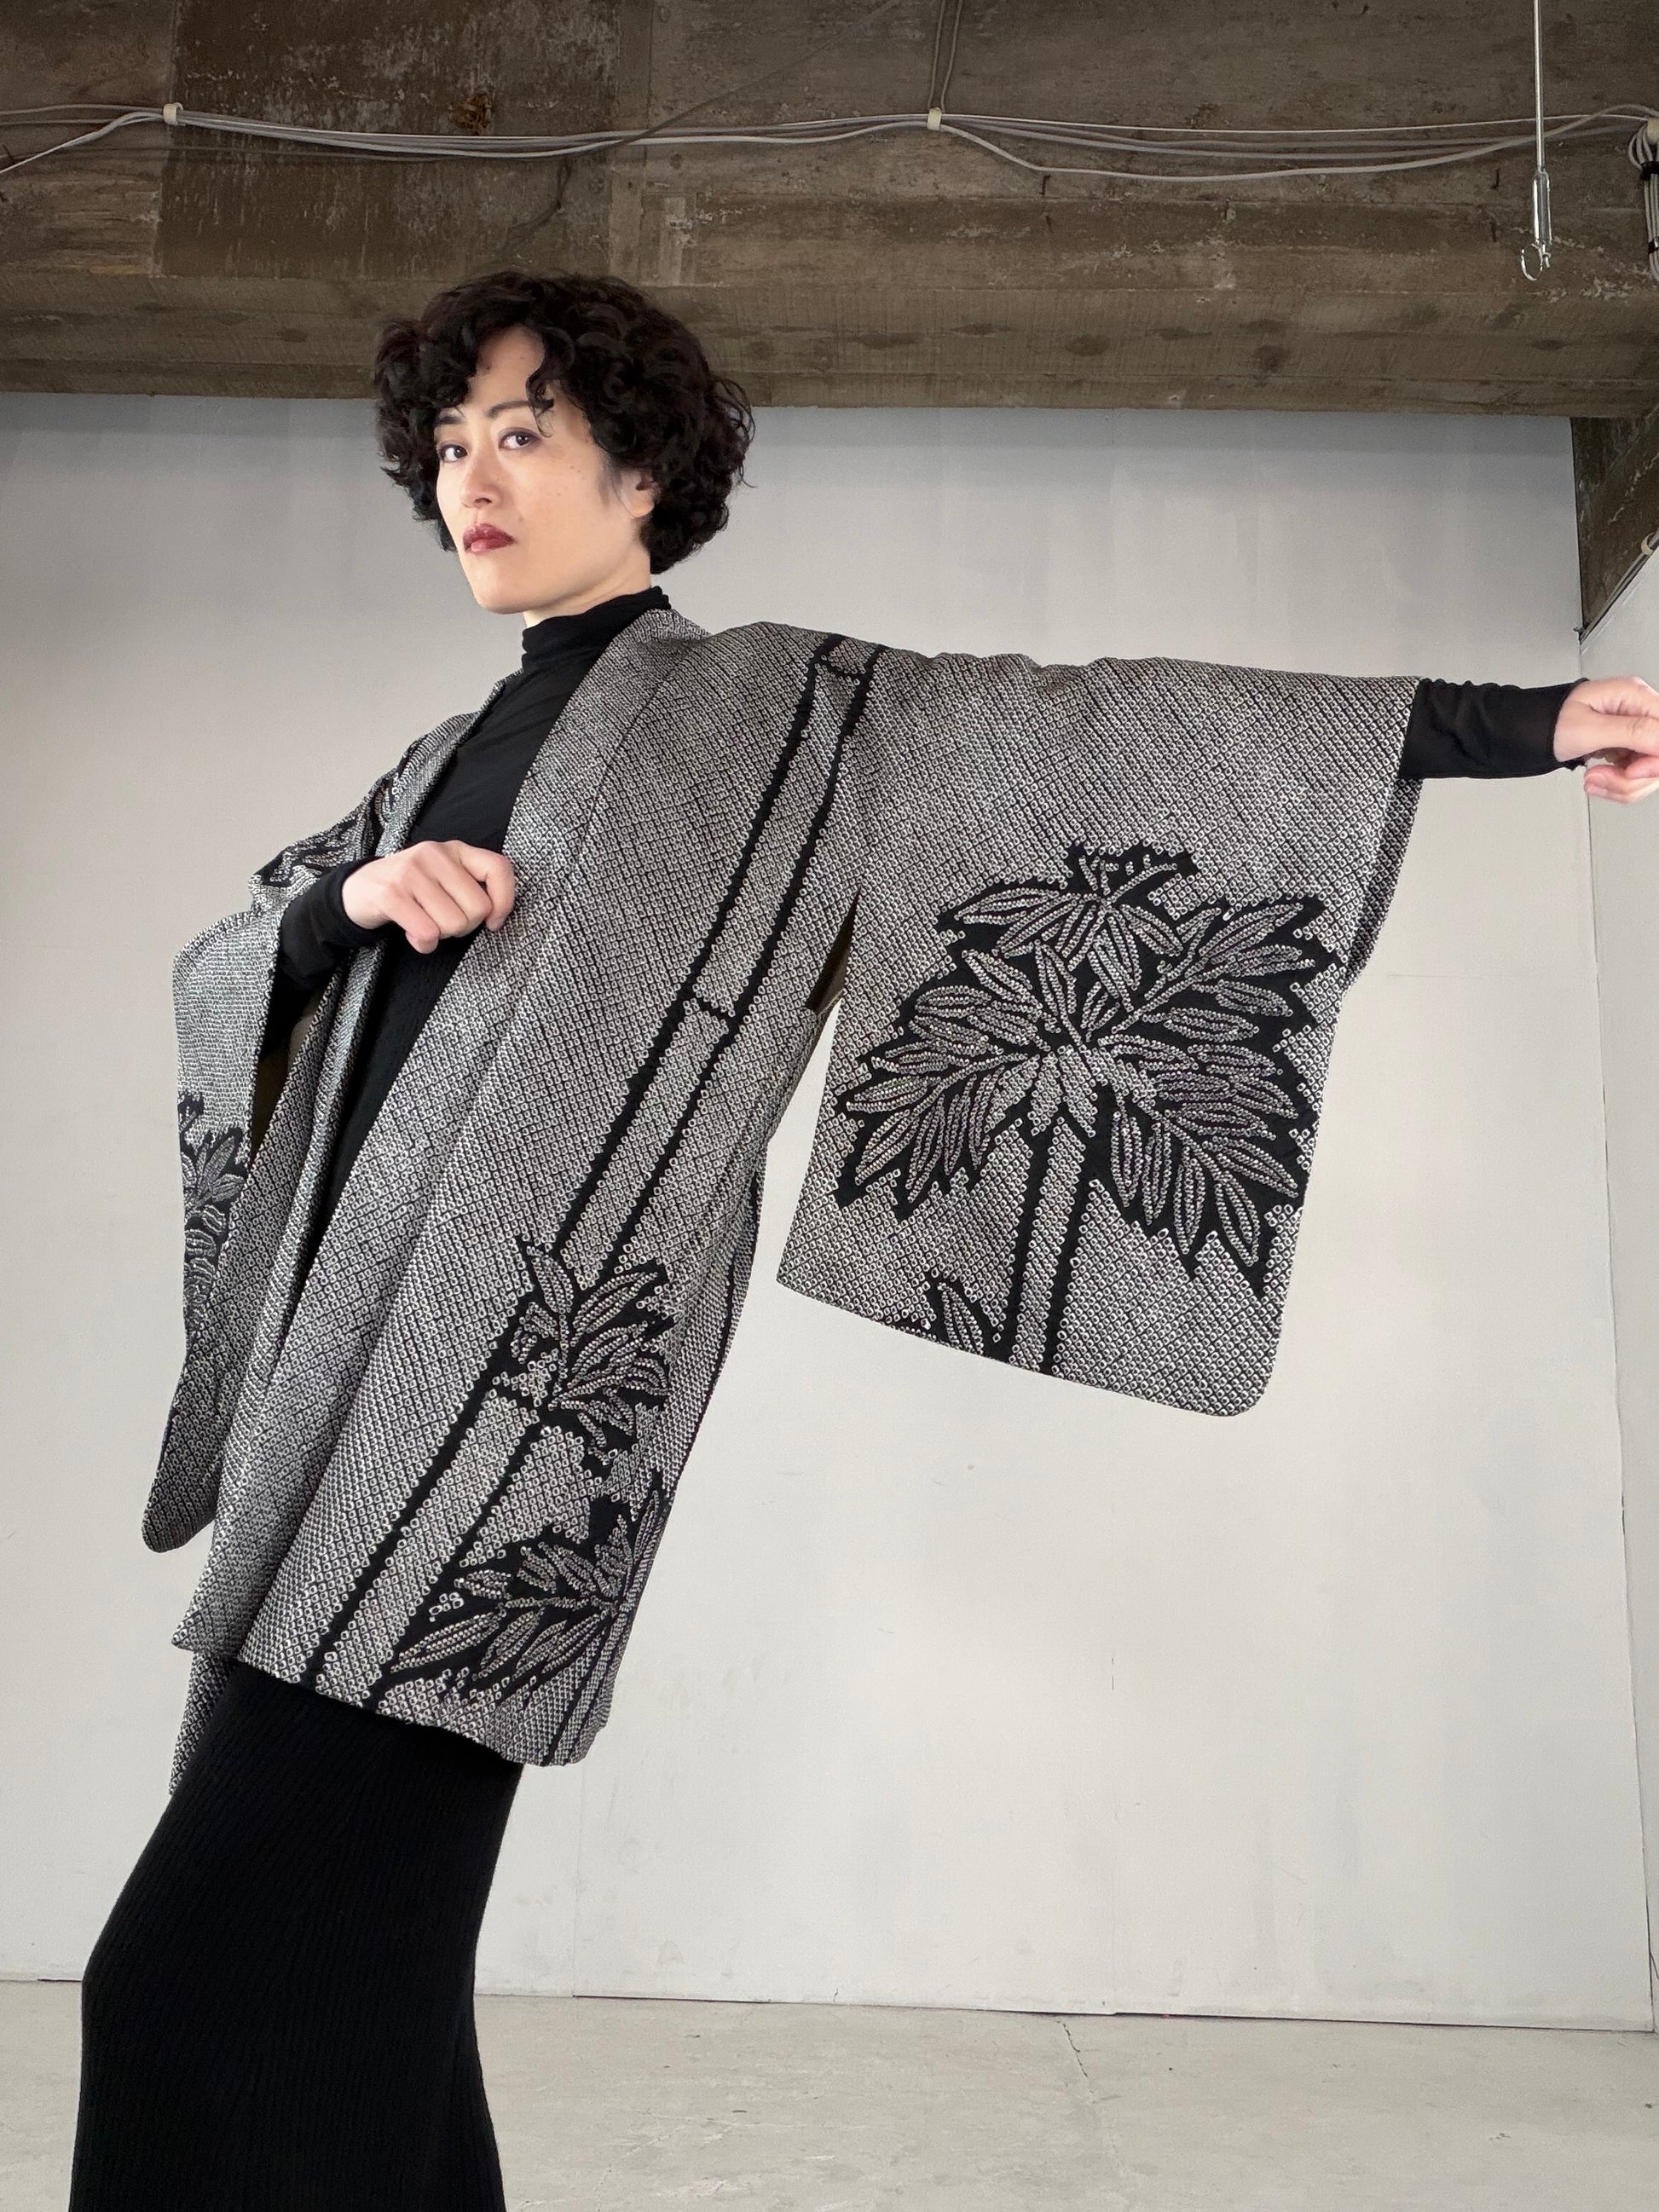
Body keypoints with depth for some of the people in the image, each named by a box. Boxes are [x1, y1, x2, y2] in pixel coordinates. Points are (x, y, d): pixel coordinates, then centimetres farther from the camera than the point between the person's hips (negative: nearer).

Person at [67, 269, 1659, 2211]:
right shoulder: (461, 753, 26)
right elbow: (232, 959, 20)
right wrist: (359, 895, -4)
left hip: (520, 1348, -7)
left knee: (227, 1956, -13)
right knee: (331, 1918, 10)